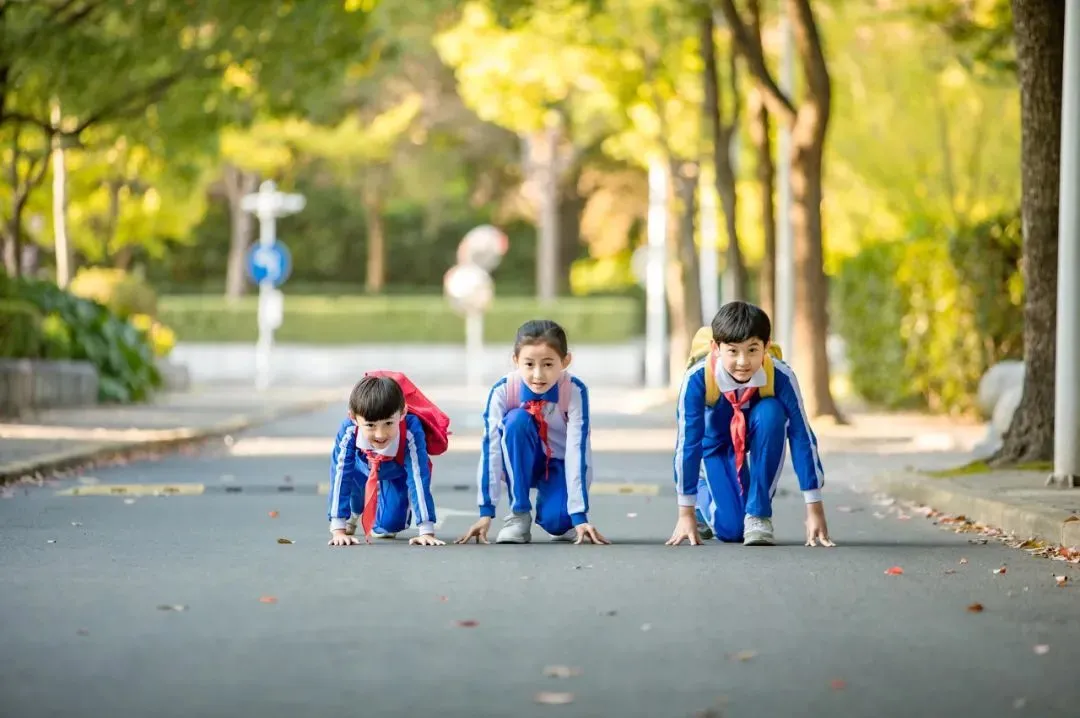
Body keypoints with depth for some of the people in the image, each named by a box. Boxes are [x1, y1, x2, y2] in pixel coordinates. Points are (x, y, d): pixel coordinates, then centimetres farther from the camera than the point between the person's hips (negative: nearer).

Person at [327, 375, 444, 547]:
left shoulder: (411, 432, -44)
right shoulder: (348, 432, -41)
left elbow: (419, 479, -42)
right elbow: (340, 478, -38)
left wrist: (426, 531, -43)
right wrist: (338, 531, -41)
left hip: (397, 473, -3)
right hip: (363, 467, 3)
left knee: (390, 524, -18)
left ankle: (384, 526, 21)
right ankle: (353, 514, 12)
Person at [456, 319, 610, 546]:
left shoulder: (575, 391, -27)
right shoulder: (502, 391, -25)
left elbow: (577, 451, -29)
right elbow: (490, 448, -27)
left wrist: (580, 516, -33)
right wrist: (486, 512, -31)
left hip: (561, 464, -1)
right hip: (521, 464, 1)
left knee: (557, 521, -31)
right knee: (517, 420, -32)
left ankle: (564, 518, 9)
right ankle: (519, 514, -20)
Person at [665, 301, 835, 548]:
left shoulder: (781, 377, -33)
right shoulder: (697, 378, -34)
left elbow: (802, 437, -28)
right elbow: (687, 442, -29)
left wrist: (815, 509, -27)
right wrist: (686, 514, -26)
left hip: (758, 439, 1)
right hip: (716, 443, -1)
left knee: (771, 412, -34)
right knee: (731, 528, -16)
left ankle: (759, 513, -20)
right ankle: (704, 493, 21)